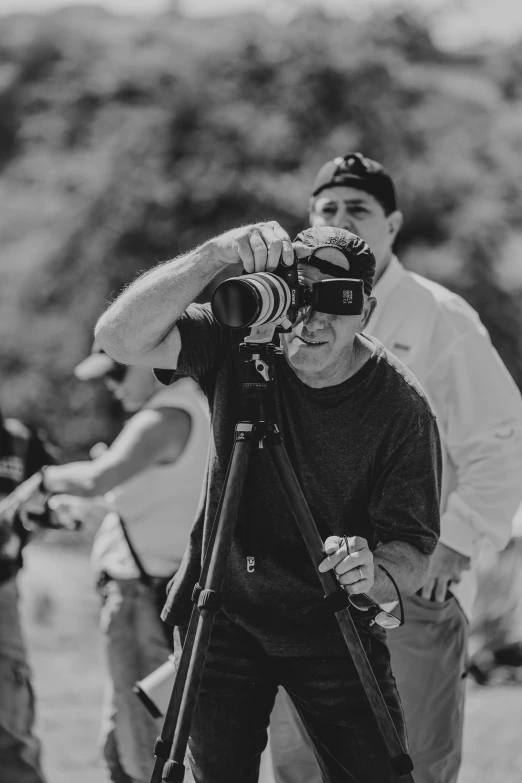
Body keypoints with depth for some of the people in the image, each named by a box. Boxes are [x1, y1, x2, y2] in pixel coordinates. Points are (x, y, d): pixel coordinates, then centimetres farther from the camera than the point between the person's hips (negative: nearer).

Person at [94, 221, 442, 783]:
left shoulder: (399, 407, -15)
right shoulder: (235, 345, -12)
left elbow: (413, 555, -16)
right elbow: (120, 337, -27)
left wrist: (376, 573, -40)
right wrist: (215, 255, -37)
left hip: (334, 627, -1)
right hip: (223, 616, 1)